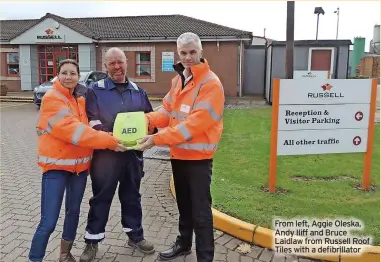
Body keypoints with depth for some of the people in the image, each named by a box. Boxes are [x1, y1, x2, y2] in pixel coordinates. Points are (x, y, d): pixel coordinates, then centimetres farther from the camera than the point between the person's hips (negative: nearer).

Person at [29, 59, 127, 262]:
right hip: (56, 164, -7)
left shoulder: (80, 100, 11)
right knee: (48, 222, -8)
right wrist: (108, 141, -25)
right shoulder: (51, 99, -12)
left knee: (73, 211, 17)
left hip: (80, 164, 7)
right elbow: (71, 129, -23)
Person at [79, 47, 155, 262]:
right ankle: (92, 241, 21)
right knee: (101, 197, 6)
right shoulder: (95, 90, -1)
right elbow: (91, 120, -9)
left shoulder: (139, 91, 10)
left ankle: (135, 235, 31)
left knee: (132, 195, 16)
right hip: (105, 153, -3)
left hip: (133, 153, 4)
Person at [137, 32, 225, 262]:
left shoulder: (211, 83, -17)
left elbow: (195, 122, -25)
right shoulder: (178, 79, 11)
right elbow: (168, 110, 9)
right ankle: (184, 243, 41)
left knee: (200, 210, 1)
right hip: (178, 154, 8)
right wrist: (148, 120, -13)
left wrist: (158, 139, -29)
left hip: (199, 157, -8)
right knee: (184, 204, 22)